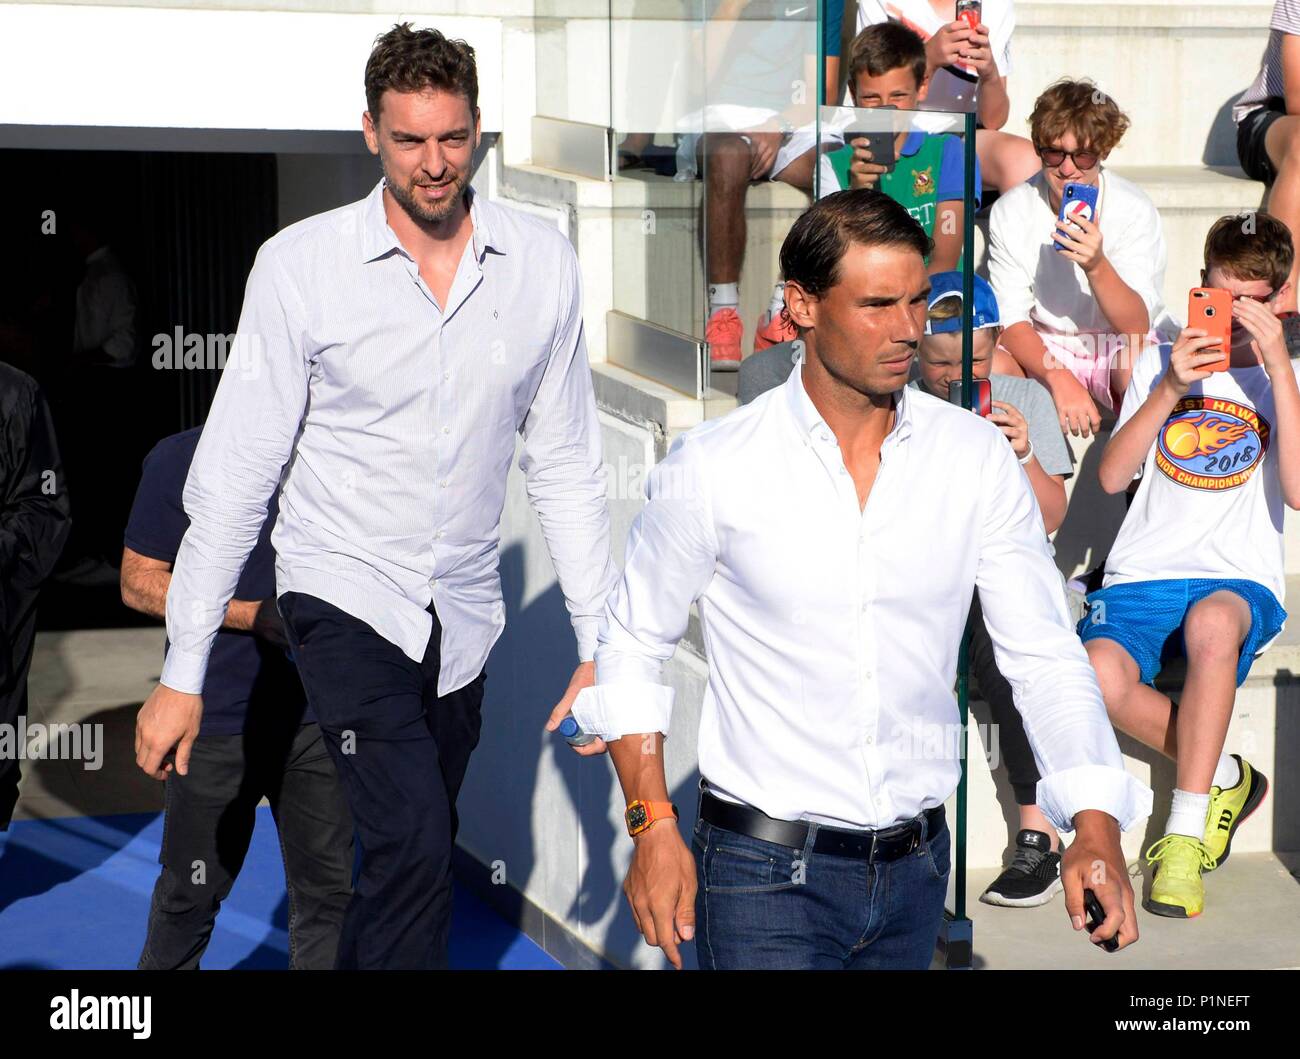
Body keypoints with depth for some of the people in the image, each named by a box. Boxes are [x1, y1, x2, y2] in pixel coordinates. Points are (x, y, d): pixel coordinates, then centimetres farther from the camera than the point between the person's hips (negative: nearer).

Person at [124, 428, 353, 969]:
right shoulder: (181, 459, -4)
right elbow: (138, 581, -5)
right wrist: (253, 615, -16)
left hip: (314, 717, 3)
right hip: (215, 720, -3)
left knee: (329, 888, 3)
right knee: (192, 891, 9)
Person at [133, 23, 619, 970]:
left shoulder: (542, 263, -2)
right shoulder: (301, 263, -10)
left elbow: (566, 465, 5)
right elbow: (236, 473, -7)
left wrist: (600, 645, 3)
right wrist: (183, 675, -7)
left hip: (464, 610, 4)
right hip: (345, 597, -4)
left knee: (415, 859, 13)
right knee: (416, 845, -20)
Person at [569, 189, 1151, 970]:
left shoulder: (978, 458, -2)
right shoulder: (712, 466, -8)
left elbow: (1044, 653, -4)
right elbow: (632, 644, 2)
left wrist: (1097, 830, -17)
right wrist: (654, 828, -6)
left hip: (917, 868, 3)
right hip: (767, 873, -3)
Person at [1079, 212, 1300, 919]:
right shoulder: (1163, 361, 17)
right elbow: (1112, 476, 5)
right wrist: (1169, 390, -8)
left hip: (1240, 583, -2)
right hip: (1143, 575, 2)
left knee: (1212, 620, -41)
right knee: (1099, 676, -33)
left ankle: (1185, 835, -27)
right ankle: (1226, 778, -3)